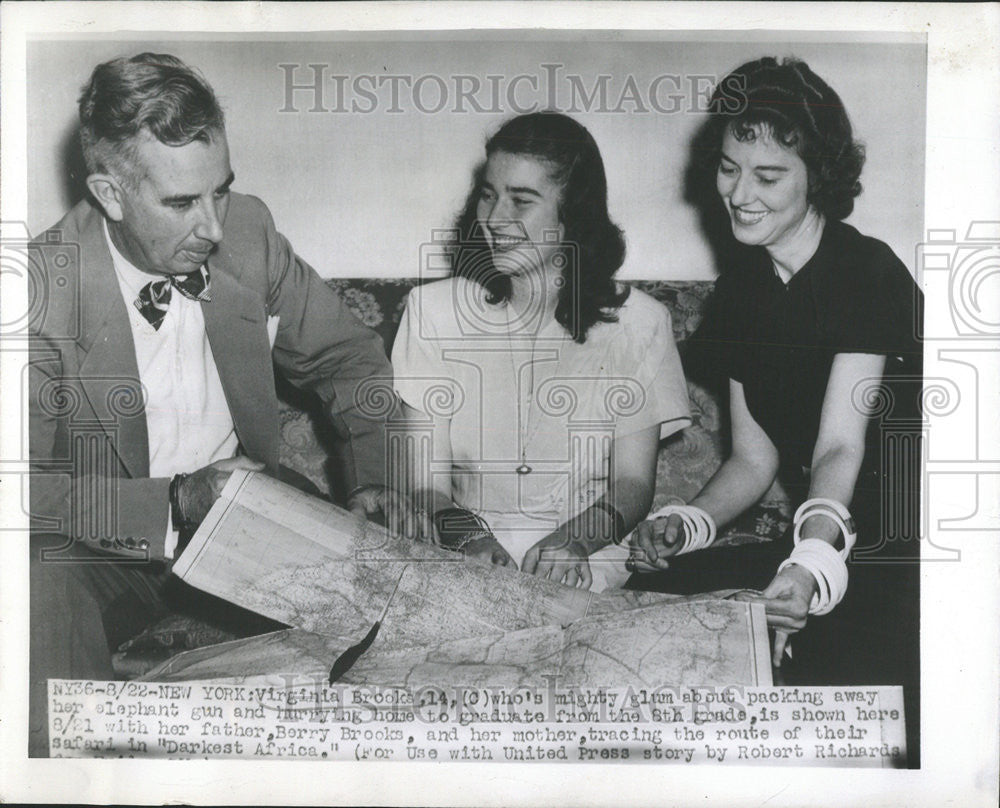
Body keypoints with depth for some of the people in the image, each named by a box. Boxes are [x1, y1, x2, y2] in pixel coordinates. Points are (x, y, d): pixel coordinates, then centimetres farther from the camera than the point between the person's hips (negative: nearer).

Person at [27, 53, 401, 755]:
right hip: (110, 552, -3)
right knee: (42, 593, -36)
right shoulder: (43, 289, -16)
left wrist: (376, 479, -6)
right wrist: (177, 501, -25)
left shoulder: (248, 231, -4)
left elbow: (349, 355, 9)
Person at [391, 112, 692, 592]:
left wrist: (573, 540, -18)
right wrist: (466, 534, -21)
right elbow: (423, 474, 0)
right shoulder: (432, 310, 4)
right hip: (457, 566, 1)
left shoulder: (637, 323, 3)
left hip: (585, 570, 0)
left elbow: (632, 483, 2)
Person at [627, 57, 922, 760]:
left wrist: (813, 562, -45)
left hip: (904, 561, -6)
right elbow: (754, 459, 9)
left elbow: (840, 446, -27)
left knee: (841, 663, -36)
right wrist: (687, 524, -10)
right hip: (821, 544, 6)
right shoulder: (741, 287, 8)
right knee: (648, 596, -18)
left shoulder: (870, 273, -13)